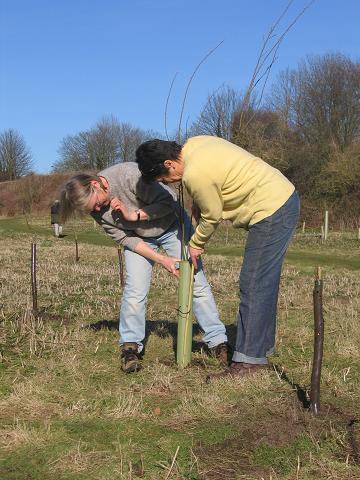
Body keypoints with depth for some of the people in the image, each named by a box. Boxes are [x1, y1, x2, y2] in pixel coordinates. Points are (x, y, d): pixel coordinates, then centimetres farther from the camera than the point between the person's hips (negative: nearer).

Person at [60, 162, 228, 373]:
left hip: (172, 225, -3)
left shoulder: (130, 174, -33)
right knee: (135, 290, -11)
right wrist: (161, 259, -22)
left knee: (197, 283, -4)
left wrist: (132, 215, -32)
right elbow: (124, 238, -14)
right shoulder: (96, 210, -17)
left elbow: (168, 202, -26)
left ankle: (218, 342, 4)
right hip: (139, 238, 3)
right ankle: (130, 347, 3)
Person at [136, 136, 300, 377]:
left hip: (272, 211, -10)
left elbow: (212, 216, -9)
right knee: (263, 283, 16)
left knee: (254, 285, -8)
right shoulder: (194, 143, 7)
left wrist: (195, 245, 8)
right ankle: (262, 346, 26)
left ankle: (250, 358, -4)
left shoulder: (195, 174, -22)